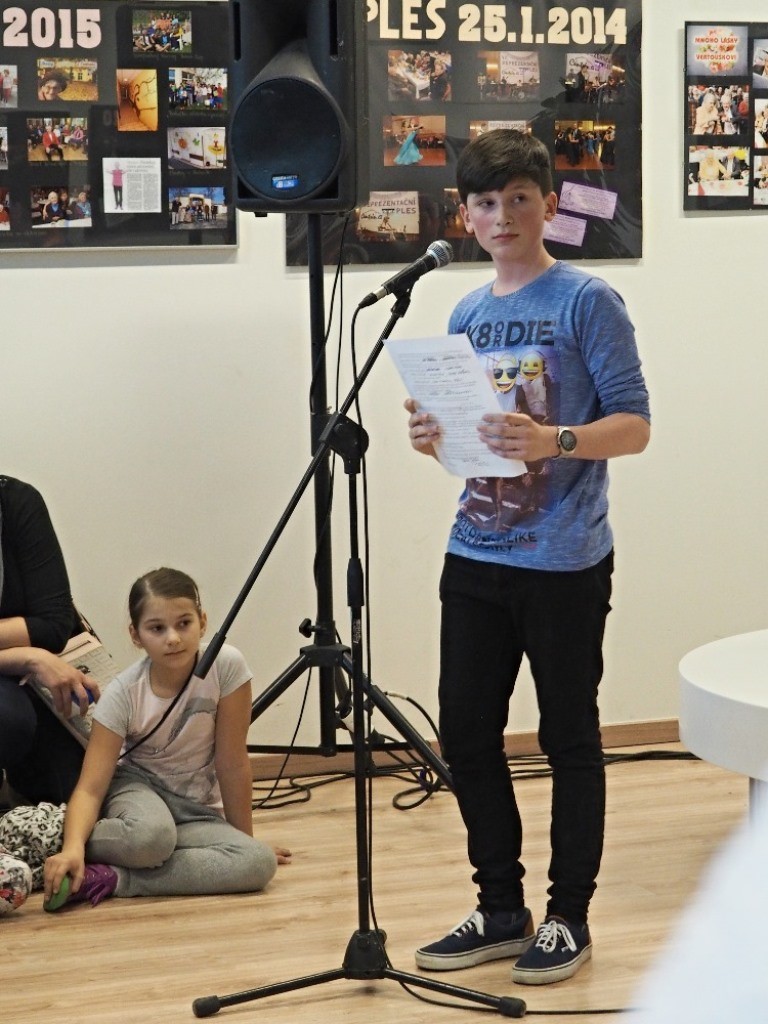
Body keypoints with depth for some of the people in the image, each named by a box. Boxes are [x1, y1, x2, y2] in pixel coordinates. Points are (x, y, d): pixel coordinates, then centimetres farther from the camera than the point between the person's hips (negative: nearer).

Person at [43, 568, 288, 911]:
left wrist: (246, 840, -5)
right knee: (150, 834, -40)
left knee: (260, 862, -30)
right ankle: (58, 854, -13)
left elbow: (232, 763, -12)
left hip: (197, 807, 3)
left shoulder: (226, 665, -20)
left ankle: (112, 879, -25)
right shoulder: (123, 694, -19)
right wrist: (73, 848, -42)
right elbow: (90, 787, -24)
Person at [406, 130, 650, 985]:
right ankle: (500, 909, 23)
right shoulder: (466, 316, 12)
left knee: (568, 739, 5)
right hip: (475, 559, 6)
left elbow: (633, 425, -11)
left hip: (563, 563, -6)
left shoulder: (586, 303, -7)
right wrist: (433, 437, -4)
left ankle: (569, 917, 17)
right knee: (466, 736, 9)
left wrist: (554, 441, -27)